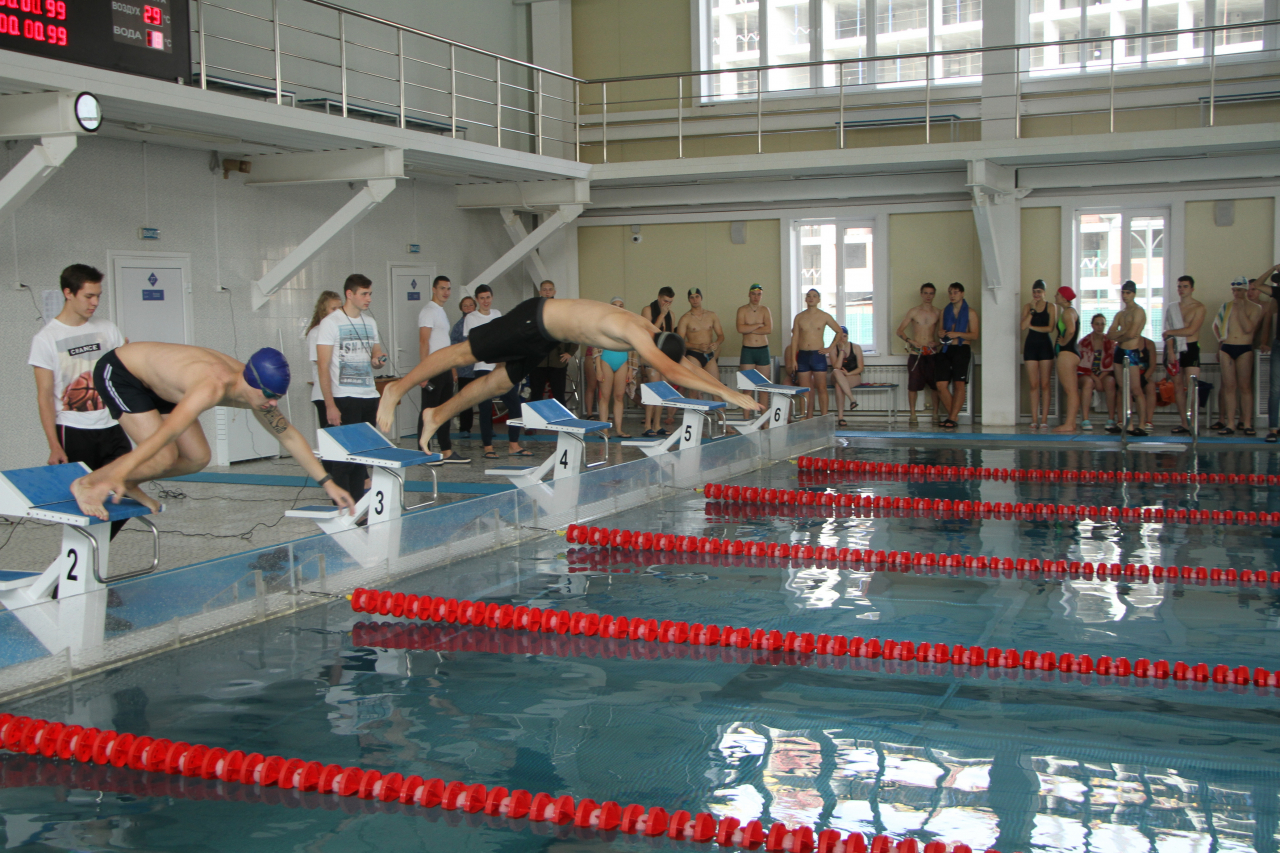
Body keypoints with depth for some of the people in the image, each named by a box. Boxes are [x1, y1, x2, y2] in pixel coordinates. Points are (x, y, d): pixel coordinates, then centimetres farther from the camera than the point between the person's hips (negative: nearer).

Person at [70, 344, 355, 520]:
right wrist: (116, 475, -58)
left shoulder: (256, 390, -12)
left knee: (197, 458, 0)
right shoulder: (214, 387, -40)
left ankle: (130, 484, 18)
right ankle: (86, 484, -5)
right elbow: (167, 432, -50)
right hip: (117, 371, -8)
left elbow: (289, 436, 1)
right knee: (163, 458, -22)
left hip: (153, 380, 9)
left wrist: (327, 483, 0)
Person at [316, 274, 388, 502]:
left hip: (369, 398, 6)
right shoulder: (330, 323, -6)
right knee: (344, 456, -5)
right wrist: (330, 405, -17)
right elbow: (323, 368, -10)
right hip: (344, 400, -6)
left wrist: (378, 359, -1)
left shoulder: (370, 322, 14)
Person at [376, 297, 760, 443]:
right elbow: (670, 372, -39)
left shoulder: (652, 333, -5)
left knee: (501, 381, 14)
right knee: (465, 353, 0)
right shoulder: (635, 333, -31)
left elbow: (686, 363, 5)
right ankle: (398, 388, 12)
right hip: (535, 318, -9)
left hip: (545, 335, 9)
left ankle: (437, 416, 28)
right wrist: (724, 393, -38)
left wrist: (724, 388, -1)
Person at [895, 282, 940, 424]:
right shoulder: (913, 312, 3)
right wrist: (911, 341, -10)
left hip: (931, 352, 2)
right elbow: (900, 331, 3)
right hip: (916, 353, -2)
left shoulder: (937, 313, 8)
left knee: (935, 384, -1)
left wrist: (937, 342, -4)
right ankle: (913, 415, 2)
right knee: (913, 384, -4)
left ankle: (936, 413, 11)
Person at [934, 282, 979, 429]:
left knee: (959, 384, -10)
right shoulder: (944, 312, 17)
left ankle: (952, 418, -8)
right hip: (945, 350, 4)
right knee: (941, 385, -6)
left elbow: (974, 335, -2)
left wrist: (957, 334, -16)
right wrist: (940, 334, -1)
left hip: (962, 349, -4)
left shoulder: (970, 313, 5)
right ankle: (952, 416, 7)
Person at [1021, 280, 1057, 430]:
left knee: (1044, 384, -3)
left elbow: (1050, 328, -8)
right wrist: (1032, 309, -9)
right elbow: (1023, 326, -6)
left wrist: (1032, 326, -6)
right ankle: (1034, 419, 0)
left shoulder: (1051, 307, 3)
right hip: (1031, 345, 2)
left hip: (1045, 345, -2)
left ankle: (1044, 419, -1)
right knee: (1034, 384, 0)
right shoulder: (1027, 307, 8)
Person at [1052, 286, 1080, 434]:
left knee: (1070, 389, -11)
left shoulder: (1068, 312, -12)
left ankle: (1069, 424, -13)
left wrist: (1064, 342, -16)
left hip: (1067, 353, -11)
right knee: (1071, 390, 10)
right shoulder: (1070, 311, 20)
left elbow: (1071, 329, -30)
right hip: (1070, 353, 11)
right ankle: (1071, 422, 13)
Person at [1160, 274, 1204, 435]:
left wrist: (1169, 332, -3)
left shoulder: (1198, 307, -2)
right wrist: (1170, 350, -6)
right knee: (1178, 387, 3)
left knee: (1191, 387, -12)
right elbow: (1169, 331, 9)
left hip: (1191, 349, -5)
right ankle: (1184, 424, 7)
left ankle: (1193, 423, -12)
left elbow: (1191, 330, -11)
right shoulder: (1172, 308, 14)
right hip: (1176, 349, 5)